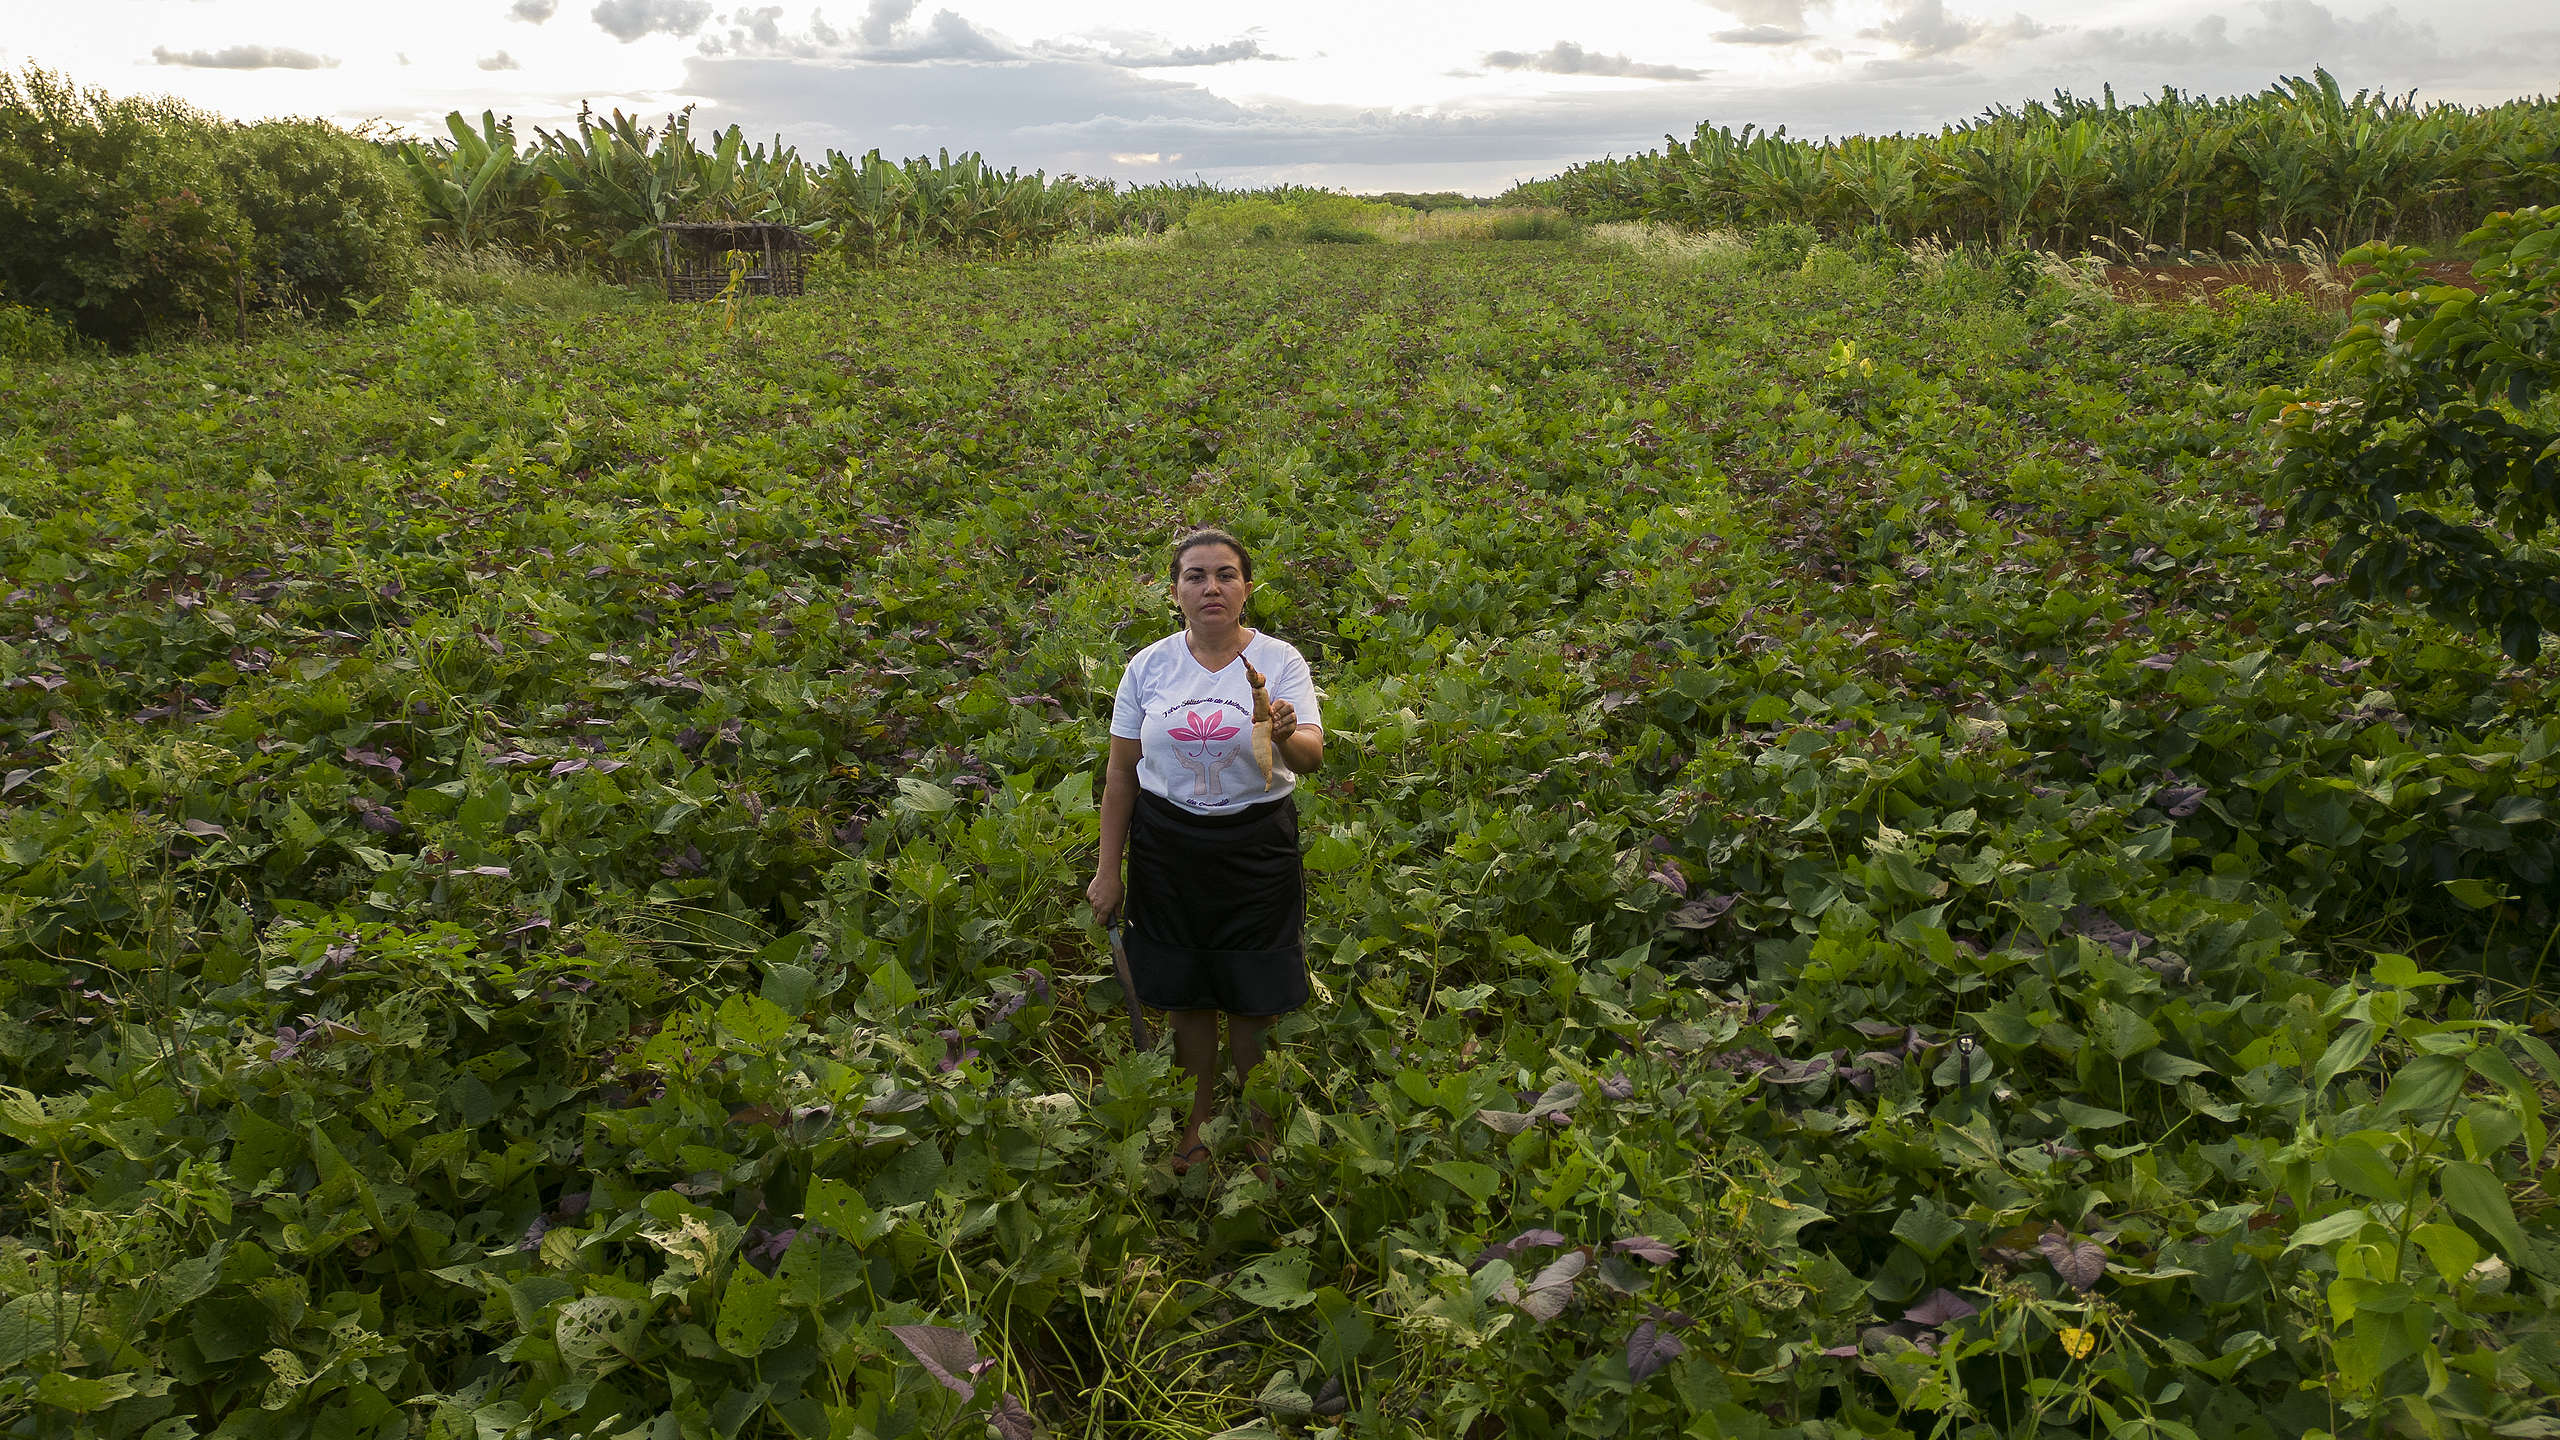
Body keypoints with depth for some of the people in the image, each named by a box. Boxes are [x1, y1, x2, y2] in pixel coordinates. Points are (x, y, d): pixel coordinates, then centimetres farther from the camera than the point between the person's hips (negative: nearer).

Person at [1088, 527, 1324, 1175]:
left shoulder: (1279, 661, -8)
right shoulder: (1149, 667, -1)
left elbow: (1313, 756, -19)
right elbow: (1122, 771, 5)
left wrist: (1286, 737, -43)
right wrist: (1107, 870, 6)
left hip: (1256, 846, -2)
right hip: (1167, 846, 2)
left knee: (1253, 997, 7)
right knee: (1187, 994, 12)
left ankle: (1255, 1121, 31)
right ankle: (1199, 1122, 33)